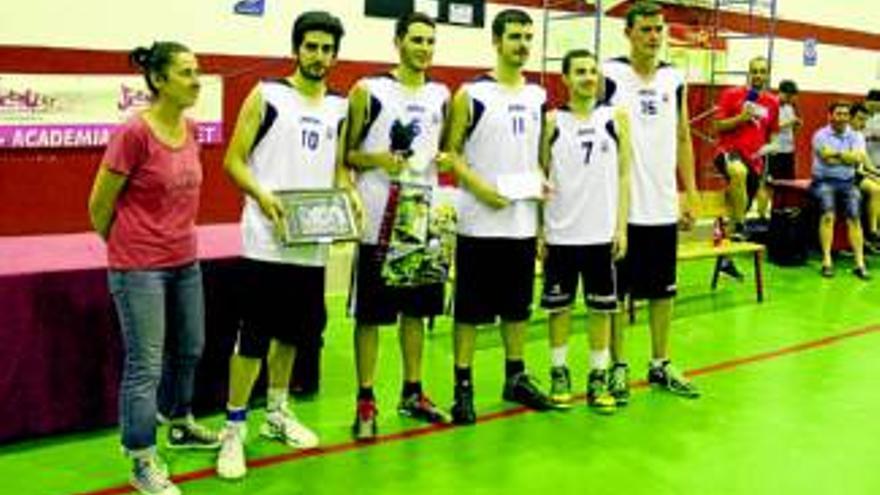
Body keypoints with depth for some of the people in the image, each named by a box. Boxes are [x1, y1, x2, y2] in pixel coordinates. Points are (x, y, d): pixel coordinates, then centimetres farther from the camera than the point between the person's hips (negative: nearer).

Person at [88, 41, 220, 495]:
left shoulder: (190, 128, 3)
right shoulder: (133, 133, -18)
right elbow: (99, 206, -9)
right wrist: (127, 251, 5)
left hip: (185, 262, 8)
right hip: (140, 268, -8)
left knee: (189, 350, 21)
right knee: (145, 366, -1)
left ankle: (181, 427, 43)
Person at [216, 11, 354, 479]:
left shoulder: (340, 108, 12)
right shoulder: (266, 95, -3)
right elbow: (233, 160, -5)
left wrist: (348, 195, -3)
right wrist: (261, 194, -22)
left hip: (313, 242, 6)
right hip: (267, 240, -5)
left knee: (293, 331, 16)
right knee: (253, 335, -4)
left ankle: (277, 414, 33)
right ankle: (234, 429, 8)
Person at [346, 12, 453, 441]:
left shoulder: (441, 96, 9)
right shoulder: (369, 91, -4)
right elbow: (346, 154, -2)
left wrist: (446, 158, -1)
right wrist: (377, 159, -20)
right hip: (379, 220, -5)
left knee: (417, 309, 13)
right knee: (370, 314, 2)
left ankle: (412, 394, 27)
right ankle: (365, 402, 13)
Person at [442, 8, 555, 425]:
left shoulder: (538, 97, 11)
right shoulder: (471, 94, -6)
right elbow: (450, 151, -6)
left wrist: (542, 181, 1)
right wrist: (481, 188, -18)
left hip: (523, 221, 6)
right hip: (480, 222, -5)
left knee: (519, 304, 14)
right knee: (470, 308, 1)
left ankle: (516, 378, 28)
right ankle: (463, 387, 11)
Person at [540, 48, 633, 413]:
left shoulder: (616, 117, 4)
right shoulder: (552, 121, 2)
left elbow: (623, 175, 4)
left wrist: (621, 226, -1)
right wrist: (538, 230, 0)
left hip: (601, 231, 1)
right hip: (561, 231, 0)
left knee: (601, 307, 6)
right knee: (558, 305, 8)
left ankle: (598, 378, 17)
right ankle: (559, 373, 21)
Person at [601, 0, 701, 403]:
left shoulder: (675, 79, 9)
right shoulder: (609, 76, -6)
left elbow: (682, 139, 14)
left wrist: (691, 194, 10)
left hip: (663, 206, 5)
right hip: (621, 206, -5)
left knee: (663, 289, 12)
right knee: (617, 290, 5)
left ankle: (660, 366, 24)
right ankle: (618, 367, 17)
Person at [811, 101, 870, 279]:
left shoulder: (855, 137, 11)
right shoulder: (821, 135, 1)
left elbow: (859, 158, -7)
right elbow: (827, 158, -13)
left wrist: (837, 154, -10)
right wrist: (849, 157, -4)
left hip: (847, 182, 3)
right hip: (824, 181, -3)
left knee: (854, 215, -20)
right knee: (828, 215, -26)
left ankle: (860, 263, -22)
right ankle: (826, 261, -27)